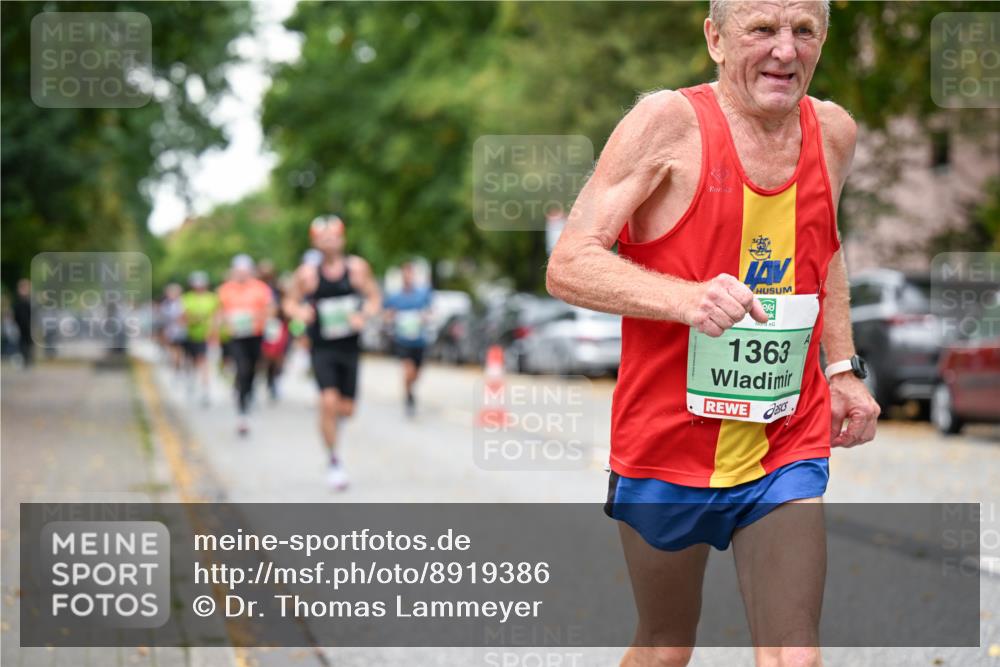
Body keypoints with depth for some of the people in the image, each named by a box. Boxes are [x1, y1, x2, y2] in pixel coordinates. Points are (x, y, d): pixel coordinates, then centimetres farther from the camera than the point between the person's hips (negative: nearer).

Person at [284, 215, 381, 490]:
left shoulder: (357, 267, -2)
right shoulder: (307, 273, -6)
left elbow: (375, 298, 5)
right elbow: (290, 302, 4)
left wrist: (364, 315, -15)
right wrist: (300, 311, -19)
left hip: (349, 346, 2)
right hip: (322, 347, -2)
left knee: (346, 408, 5)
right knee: (328, 401, -17)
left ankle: (331, 424, 43)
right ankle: (334, 461, -3)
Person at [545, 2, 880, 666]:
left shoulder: (834, 132, 3)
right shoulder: (668, 122, -13)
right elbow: (568, 266, -20)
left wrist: (843, 369, 16)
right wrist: (687, 298, -35)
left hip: (787, 453, 3)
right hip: (665, 445, -3)